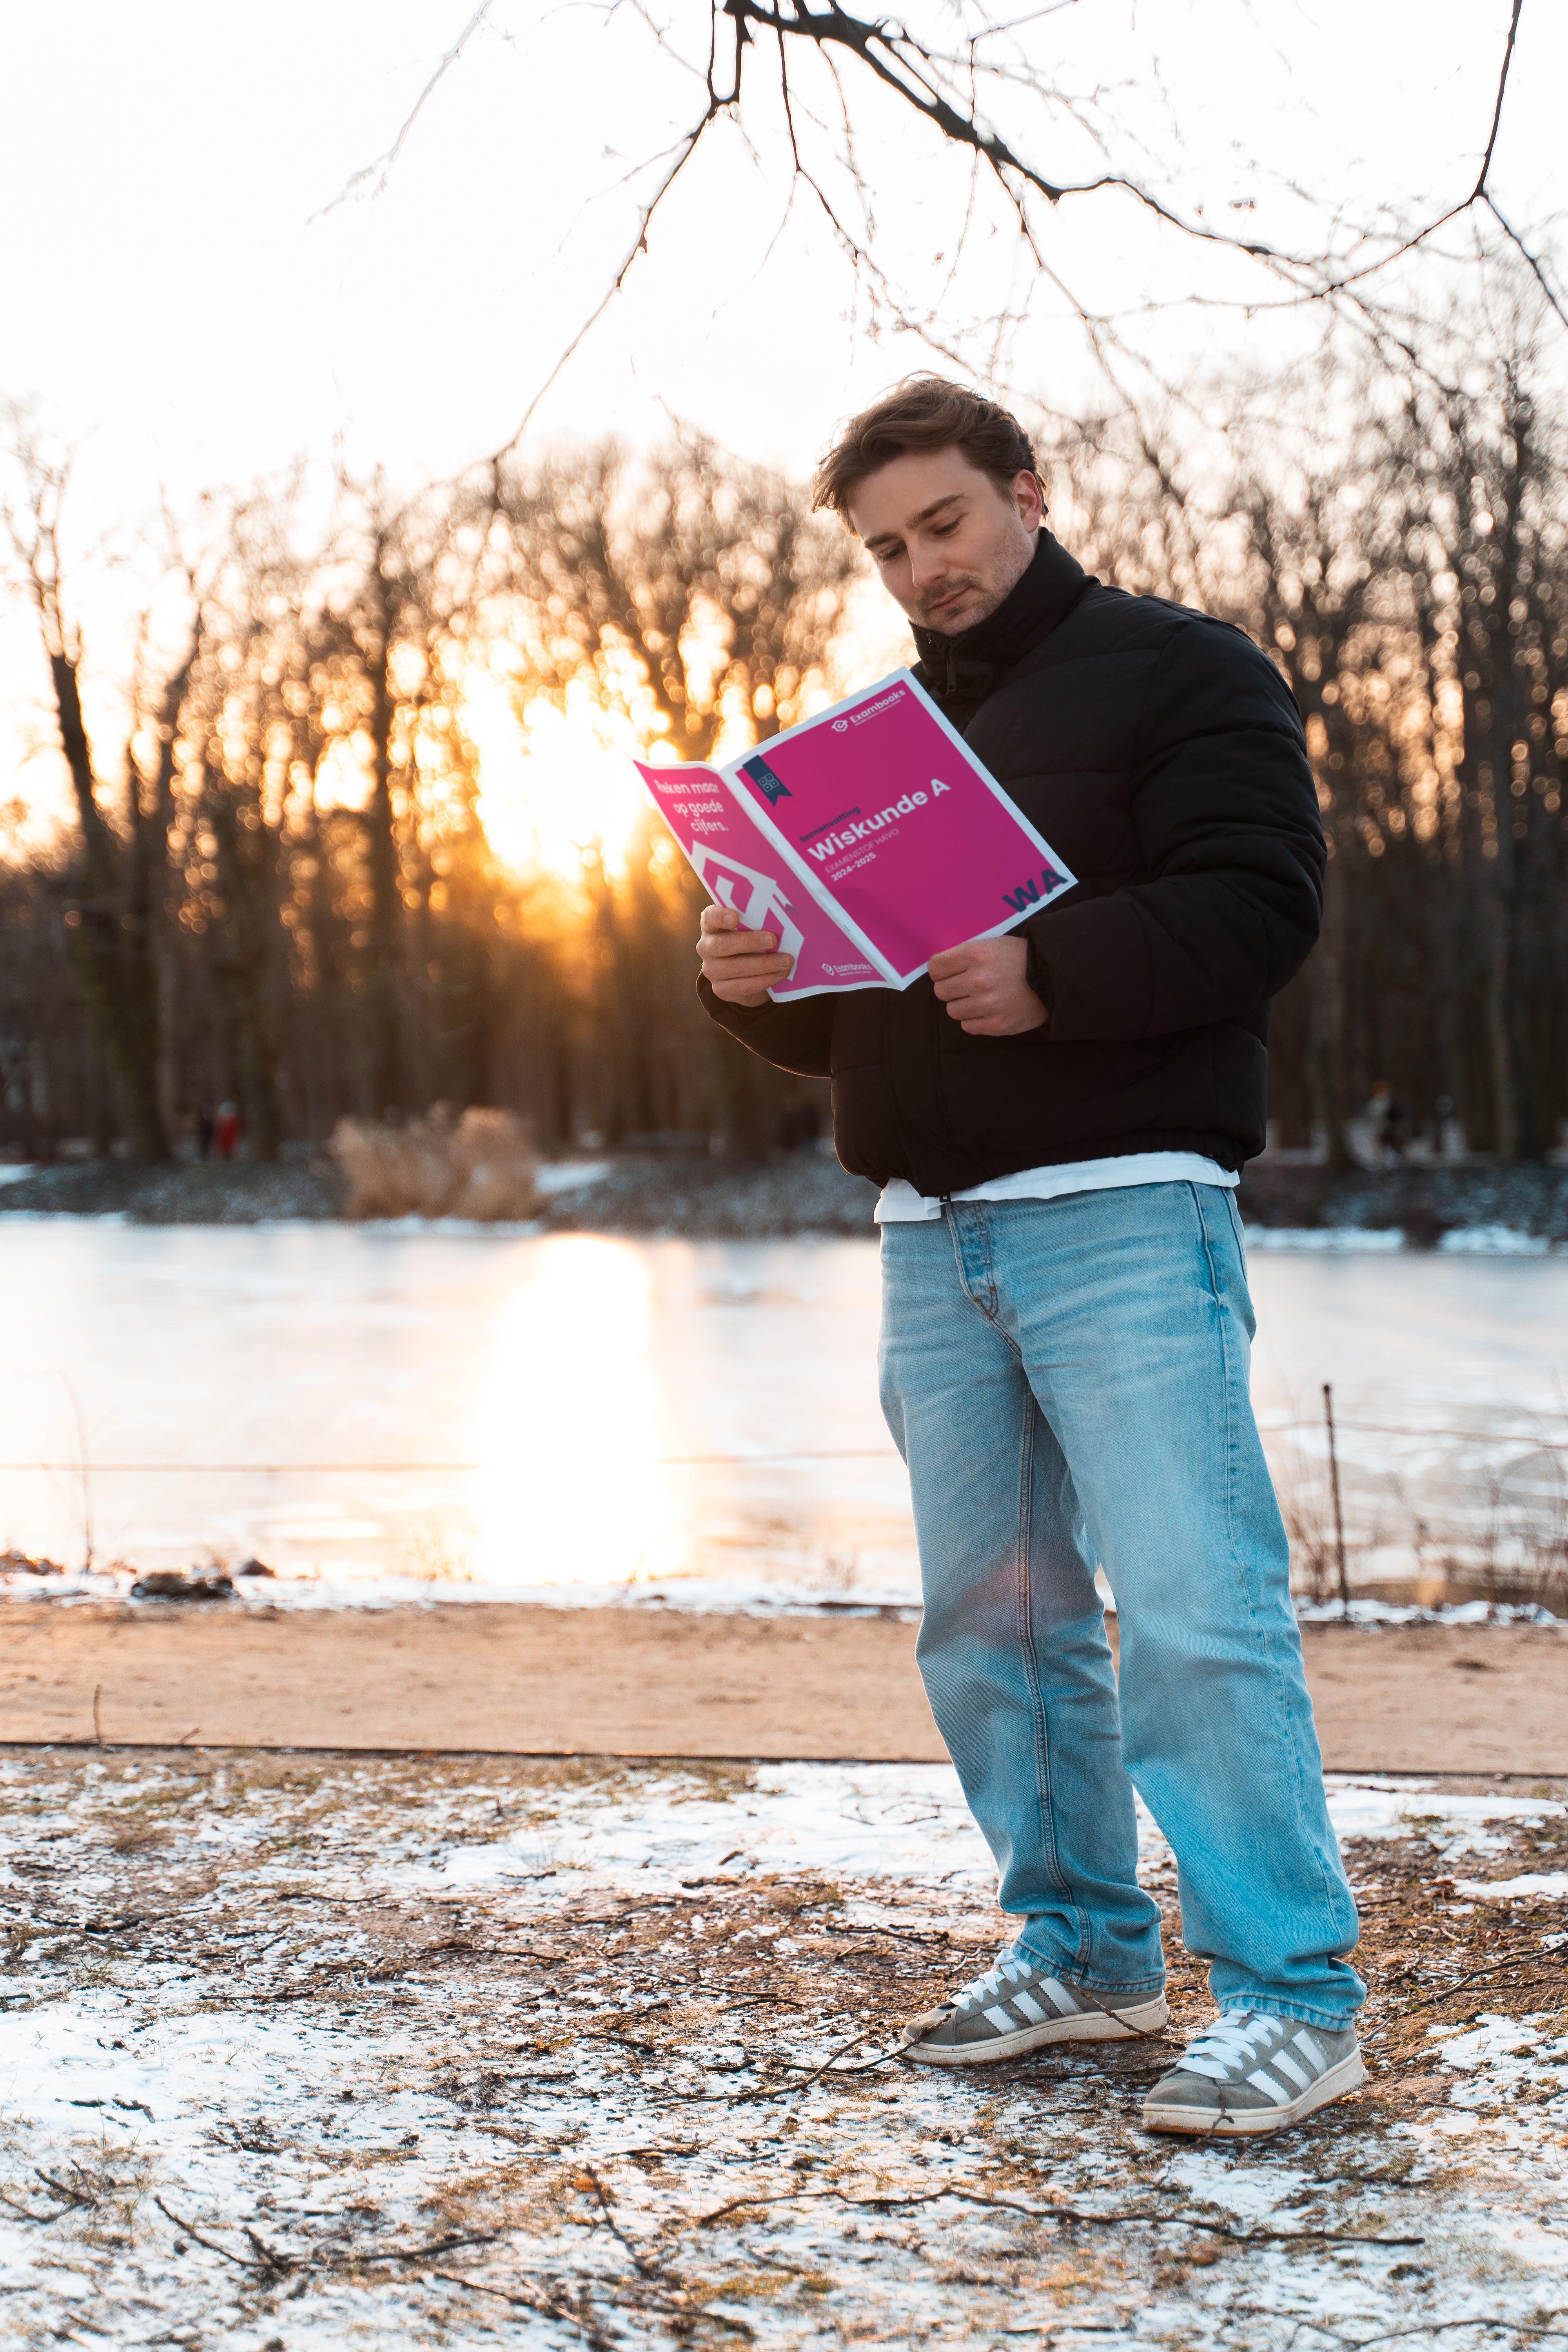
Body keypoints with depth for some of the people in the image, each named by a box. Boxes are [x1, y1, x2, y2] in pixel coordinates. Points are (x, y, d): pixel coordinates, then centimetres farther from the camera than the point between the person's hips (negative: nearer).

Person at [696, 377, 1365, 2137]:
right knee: (989, 1622, 9)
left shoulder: (1177, 671, 2)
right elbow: (834, 1020, 22)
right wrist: (753, 983, -1)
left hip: (1121, 1214, -7)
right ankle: (1084, 1945, 20)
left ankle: (1292, 1992, -5)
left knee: (1195, 1611, -11)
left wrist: (1054, 971, -25)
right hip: (931, 1238, 7)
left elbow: (1258, 906, -11)